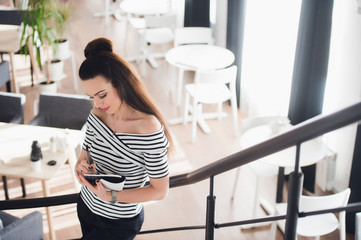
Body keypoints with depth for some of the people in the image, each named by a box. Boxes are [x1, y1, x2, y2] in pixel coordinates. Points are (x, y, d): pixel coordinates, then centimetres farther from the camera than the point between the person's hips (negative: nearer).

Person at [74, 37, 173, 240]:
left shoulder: (149, 130, -29)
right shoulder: (96, 116, -8)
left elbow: (160, 190, -21)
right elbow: (84, 156, 5)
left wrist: (111, 196, -30)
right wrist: (82, 167, -19)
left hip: (119, 223, -6)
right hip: (86, 208, 7)